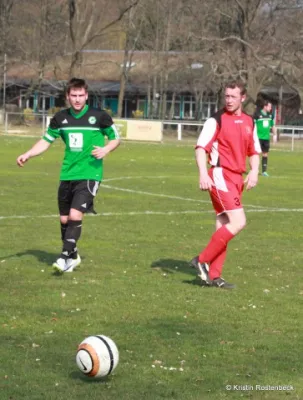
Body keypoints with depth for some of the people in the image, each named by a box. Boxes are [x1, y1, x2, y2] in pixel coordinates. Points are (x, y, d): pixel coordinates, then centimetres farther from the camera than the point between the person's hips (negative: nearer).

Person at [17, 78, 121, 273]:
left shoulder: (100, 116, -6)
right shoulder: (60, 118, 4)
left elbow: (116, 138, 5)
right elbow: (46, 141, 13)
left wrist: (106, 149, -15)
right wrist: (28, 155, -1)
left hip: (89, 175, -5)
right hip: (67, 175, 5)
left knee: (75, 215, -19)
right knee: (64, 219, 10)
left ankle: (65, 257, -14)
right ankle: (73, 256, 29)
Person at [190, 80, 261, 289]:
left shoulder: (249, 122, 13)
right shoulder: (217, 120, -7)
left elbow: (254, 151, 20)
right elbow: (201, 147, -10)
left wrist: (254, 172, 3)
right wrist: (203, 174, -23)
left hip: (237, 178, 7)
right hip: (220, 176, -7)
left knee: (224, 227, 7)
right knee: (238, 221, -17)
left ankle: (213, 275, 11)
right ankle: (202, 260, -10)